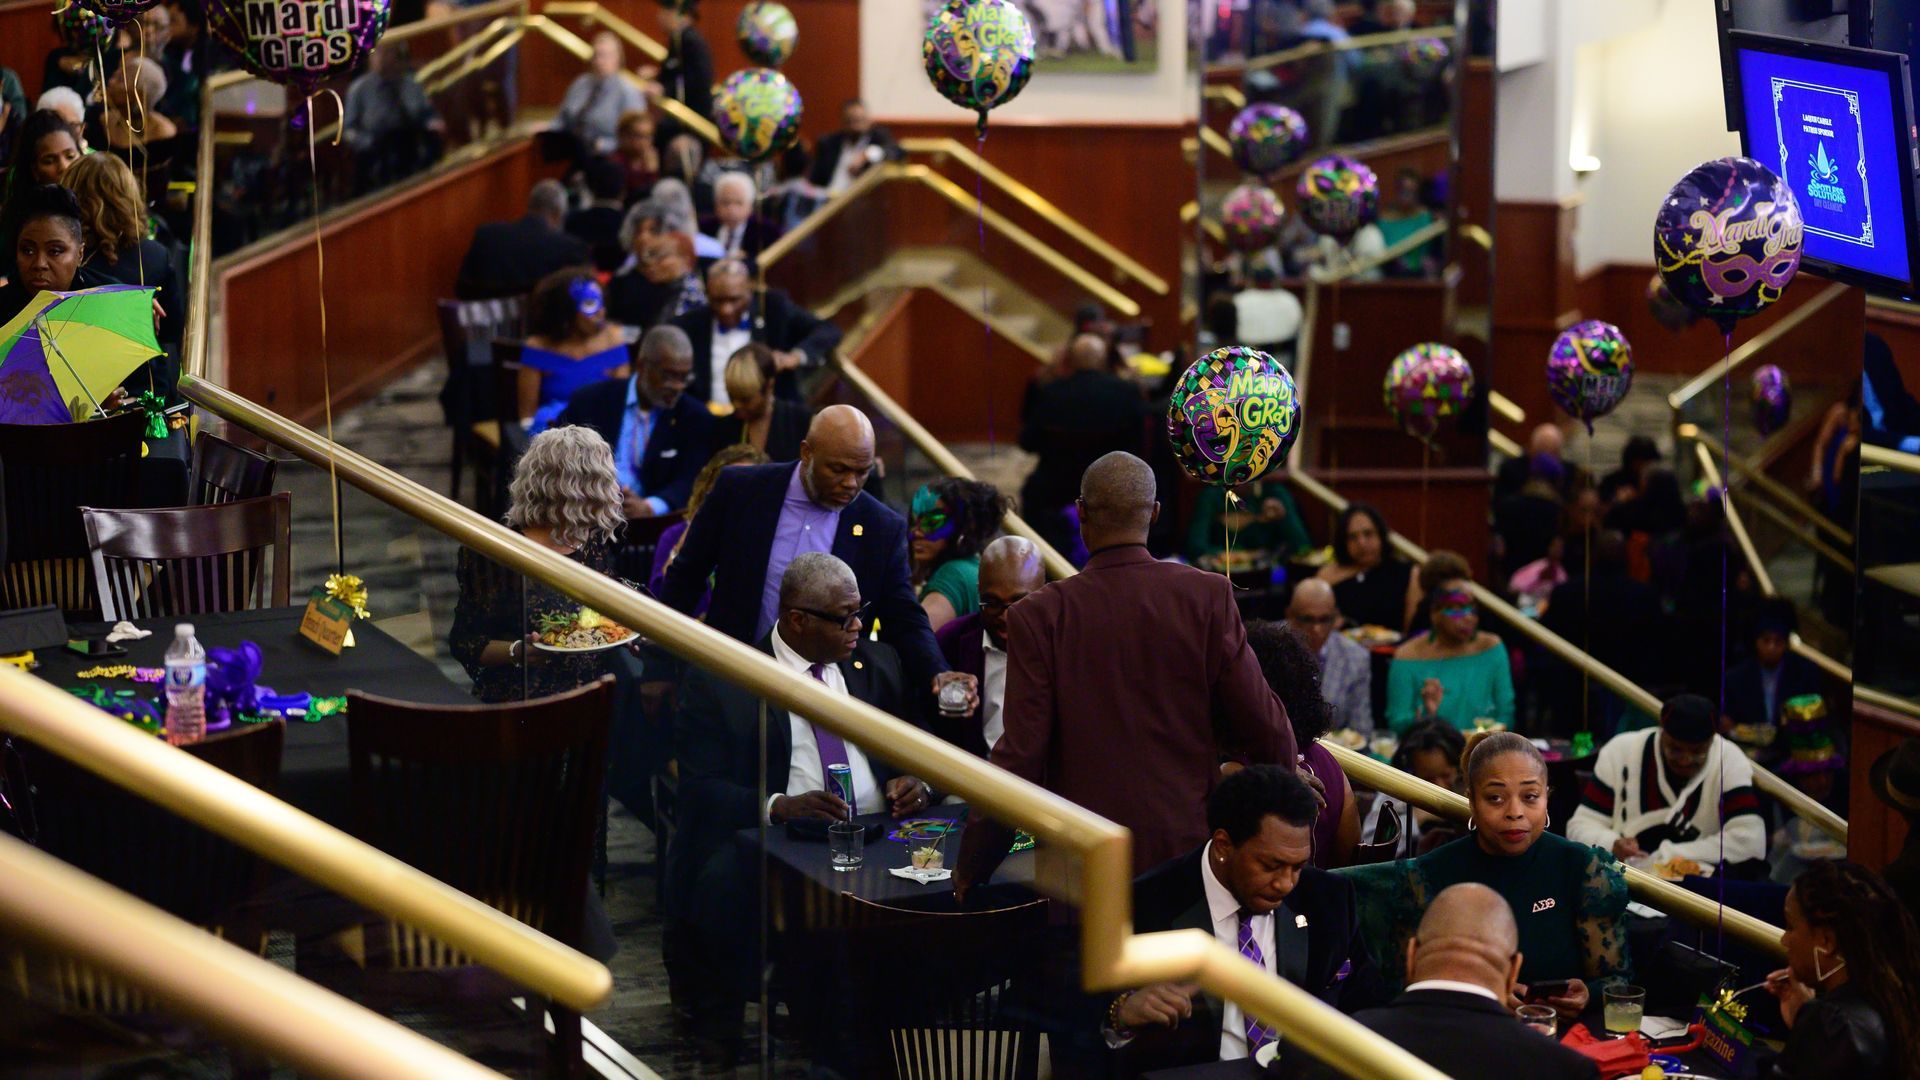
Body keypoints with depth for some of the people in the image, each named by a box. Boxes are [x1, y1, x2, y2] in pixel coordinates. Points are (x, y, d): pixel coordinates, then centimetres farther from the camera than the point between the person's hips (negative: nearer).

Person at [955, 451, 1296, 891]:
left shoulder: (1040, 615, -8)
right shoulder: (1209, 595, -5)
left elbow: (1021, 754, -9)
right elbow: (1261, 721, -3)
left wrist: (971, 868, 1)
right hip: (1187, 853, 1)